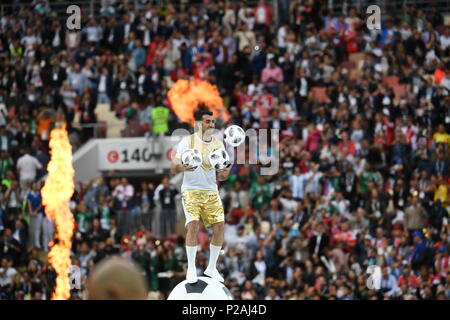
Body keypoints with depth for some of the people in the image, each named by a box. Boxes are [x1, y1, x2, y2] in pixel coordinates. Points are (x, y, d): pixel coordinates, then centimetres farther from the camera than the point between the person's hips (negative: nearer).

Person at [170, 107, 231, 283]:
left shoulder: (218, 144, 7)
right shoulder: (187, 141, -4)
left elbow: (220, 176, 10)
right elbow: (173, 168, -5)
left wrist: (224, 173, -15)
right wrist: (182, 167, -28)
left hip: (211, 191, 4)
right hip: (191, 190, -4)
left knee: (219, 226, -7)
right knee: (193, 225, -20)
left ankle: (211, 268, 9)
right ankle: (191, 269, -10)